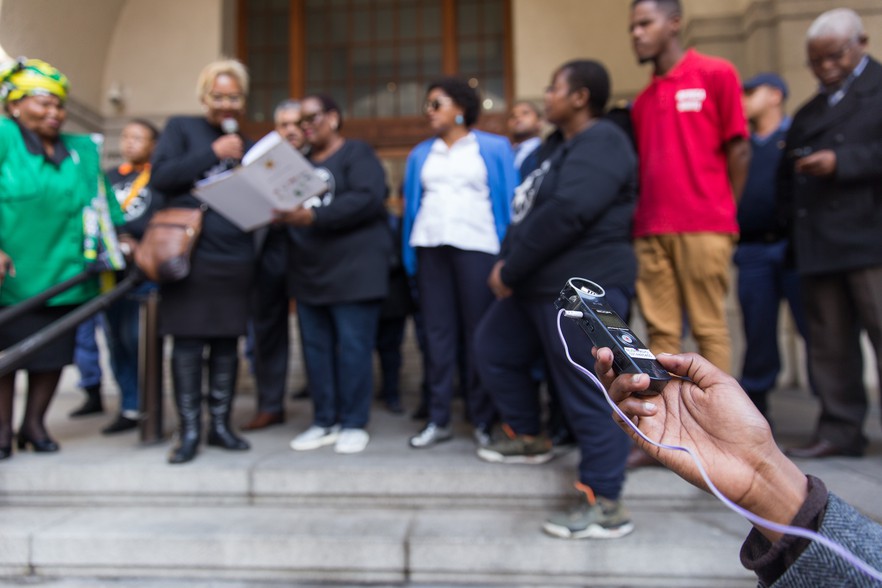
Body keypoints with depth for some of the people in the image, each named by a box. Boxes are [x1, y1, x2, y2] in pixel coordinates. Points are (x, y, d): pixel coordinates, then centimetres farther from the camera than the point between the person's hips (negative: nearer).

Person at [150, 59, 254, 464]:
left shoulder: (248, 146, 18)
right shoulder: (181, 128, 7)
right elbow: (160, 177, -8)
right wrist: (213, 152, -11)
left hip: (235, 257, 4)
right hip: (188, 251, -3)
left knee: (227, 342, 6)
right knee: (188, 342, -2)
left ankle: (220, 426, 16)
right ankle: (189, 431, 8)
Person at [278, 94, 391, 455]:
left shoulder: (357, 153, -1)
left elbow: (368, 198, -18)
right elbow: (289, 206, 19)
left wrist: (314, 216, -25)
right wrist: (280, 214, -6)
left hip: (353, 270, -7)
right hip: (308, 272, 7)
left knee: (353, 347, -4)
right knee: (315, 347, 7)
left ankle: (354, 424, 7)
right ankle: (324, 422, 17)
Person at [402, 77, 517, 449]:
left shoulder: (494, 148, 7)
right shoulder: (420, 154, 18)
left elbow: (509, 200, 1)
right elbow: (412, 203, 14)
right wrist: (409, 254, 3)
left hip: (477, 246, -3)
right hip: (430, 247, 4)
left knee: (479, 331, -2)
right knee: (437, 331, 3)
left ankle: (484, 419, 8)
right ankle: (438, 419, 10)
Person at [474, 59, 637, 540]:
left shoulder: (600, 142, -13)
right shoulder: (565, 145, 21)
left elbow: (567, 213, -26)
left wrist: (510, 269, -18)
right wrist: (506, 260, 7)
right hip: (540, 284, 11)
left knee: (587, 393, -7)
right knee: (493, 347, 20)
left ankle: (606, 506, 5)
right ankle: (528, 438, 36)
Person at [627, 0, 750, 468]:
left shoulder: (716, 74, 3)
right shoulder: (642, 101, 17)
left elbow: (739, 151, 1)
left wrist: (722, 215, 1)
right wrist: (639, 220, 7)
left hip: (703, 229, -5)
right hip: (651, 231, 5)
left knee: (709, 329, 0)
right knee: (661, 332, 5)